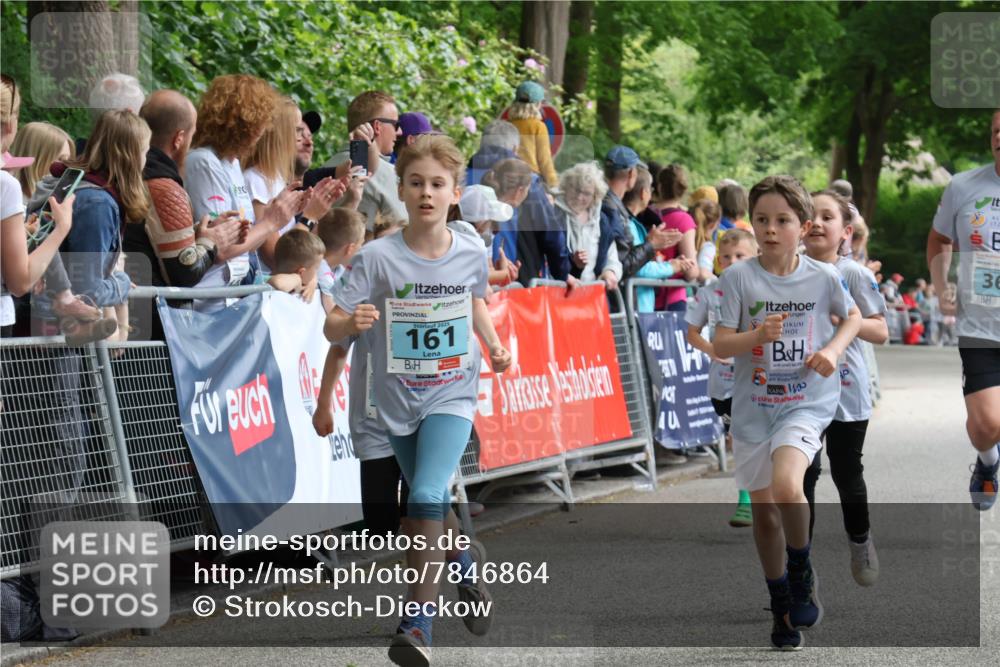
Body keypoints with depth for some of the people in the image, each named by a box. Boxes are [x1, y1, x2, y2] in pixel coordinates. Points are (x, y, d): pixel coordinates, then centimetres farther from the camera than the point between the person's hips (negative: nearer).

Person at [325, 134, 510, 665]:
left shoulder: (472, 255, -7)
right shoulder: (378, 258, -15)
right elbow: (332, 327, -17)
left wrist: (493, 344, 3)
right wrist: (352, 322, -38)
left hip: (452, 395, -1)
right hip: (399, 398, 1)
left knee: (428, 495, -21)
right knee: (429, 501, 18)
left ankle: (419, 623, -18)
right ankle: (465, 566, 50)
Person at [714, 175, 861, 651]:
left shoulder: (823, 277, -4)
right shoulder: (738, 278, -6)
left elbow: (852, 316, 15)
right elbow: (720, 344, -8)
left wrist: (833, 349, -4)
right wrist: (757, 337, -27)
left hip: (807, 402, -2)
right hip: (752, 406, 2)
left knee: (785, 486, -26)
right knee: (763, 507, 7)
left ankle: (801, 573, 0)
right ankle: (781, 605, 26)